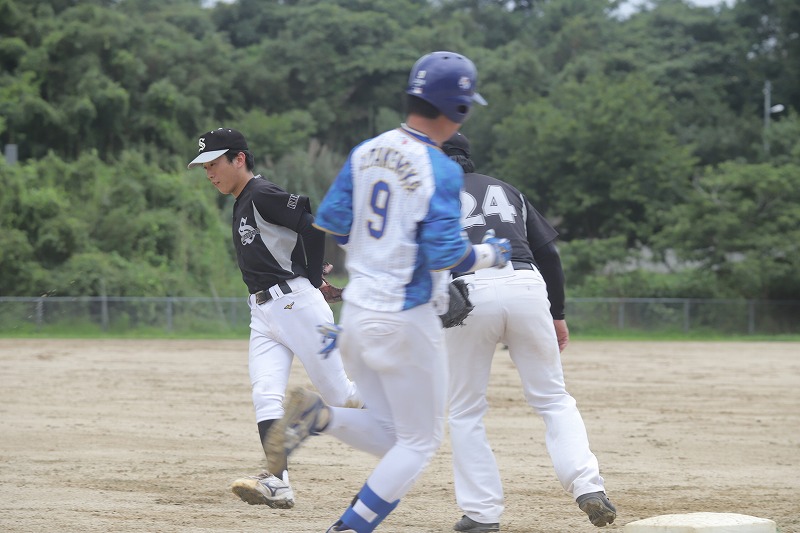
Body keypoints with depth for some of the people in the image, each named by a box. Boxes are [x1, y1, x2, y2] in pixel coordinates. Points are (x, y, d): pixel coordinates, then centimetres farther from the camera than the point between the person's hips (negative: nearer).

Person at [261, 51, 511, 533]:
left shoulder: (367, 152, 4)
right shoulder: (440, 171, -16)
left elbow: (328, 227, 7)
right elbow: (446, 257, -20)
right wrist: (491, 254, -2)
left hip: (357, 310, 7)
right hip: (407, 320, -7)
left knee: (388, 436, 18)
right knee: (419, 441, 8)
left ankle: (320, 415, -9)